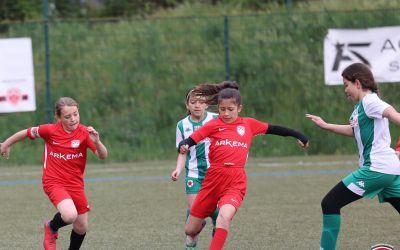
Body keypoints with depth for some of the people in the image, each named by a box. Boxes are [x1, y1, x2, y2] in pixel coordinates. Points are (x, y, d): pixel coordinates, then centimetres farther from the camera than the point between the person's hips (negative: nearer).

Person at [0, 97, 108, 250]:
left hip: (76, 184, 3)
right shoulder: (50, 131, -12)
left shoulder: (84, 133, -10)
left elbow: (103, 155, -18)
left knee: (82, 228, 10)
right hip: (54, 182, -3)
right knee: (70, 215, -28)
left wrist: (96, 141, -39)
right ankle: (52, 228, 6)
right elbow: (27, 133, 5)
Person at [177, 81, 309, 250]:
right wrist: (183, 147, -27)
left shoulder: (248, 124, 8)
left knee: (225, 217, -32)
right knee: (190, 230, 8)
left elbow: (273, 129, 18)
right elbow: (190, 140, -6)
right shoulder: (213, 125, 2)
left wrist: (298, 135, 20)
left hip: (236, 182, -1)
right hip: (213, 179, 1)